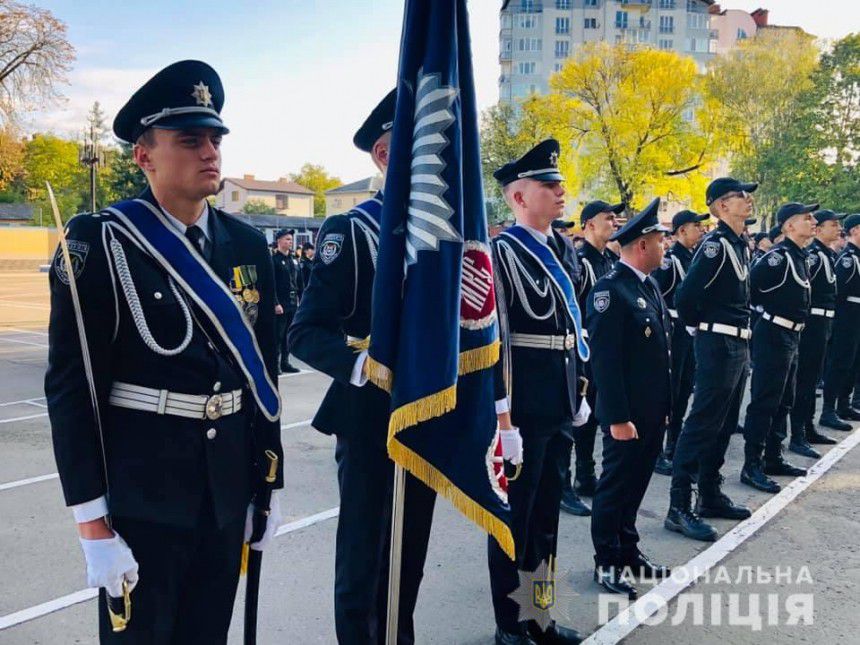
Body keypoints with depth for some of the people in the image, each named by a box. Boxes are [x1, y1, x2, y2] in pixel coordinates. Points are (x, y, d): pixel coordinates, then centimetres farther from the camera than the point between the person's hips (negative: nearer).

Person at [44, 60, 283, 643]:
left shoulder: (249, 245, 4)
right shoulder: (100, 244, -11)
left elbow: (263, 370, 9)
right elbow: (71, 387, -13)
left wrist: (270, 482, 9)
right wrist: (93, 523, -15)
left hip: (229, 487, 5)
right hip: (140, 492, -5)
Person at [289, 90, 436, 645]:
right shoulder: (350, 232, -10)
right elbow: (306, 333, -16)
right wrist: (365, 365, -32)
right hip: (370, 418, -6)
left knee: (410, 556, 18)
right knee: (363, 558, 6)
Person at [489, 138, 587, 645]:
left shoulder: (565, 250, 10)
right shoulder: (501, 253, -15)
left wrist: (578, 393, 16)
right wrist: (502, 419, -20)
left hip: (560, 407, 8)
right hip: (523, 409, -8)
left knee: (547, 513, 18)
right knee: (515, 516, 6)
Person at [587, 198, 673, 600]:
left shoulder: (650, 287, 12)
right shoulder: (610, 290, -17)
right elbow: (604, 360, -21)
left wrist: (665, 406, 16)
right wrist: (618, 418, -21)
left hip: (653, 412, 9)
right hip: (626, 415, -8)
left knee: (636, 484, 18)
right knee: (616, 486, 4)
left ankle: (628, 550, 32)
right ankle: (606, 562, 17)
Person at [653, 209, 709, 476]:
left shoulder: (695, 257, 13)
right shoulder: (669, 259, -13)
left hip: (692, 331, 9)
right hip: (674, 331, -8)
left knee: (685, 389, 14)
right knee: (667, 390, -4)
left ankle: (674, 446, 25)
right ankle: (657, 452, 3)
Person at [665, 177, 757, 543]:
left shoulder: (740, 245, 14)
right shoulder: (715, 245, -15)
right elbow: (685, 296, -21)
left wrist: (738, 328, 11)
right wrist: (701, 326, -5)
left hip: (738, 345, 9)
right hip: (718, 345, -9)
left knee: (723, 425, 15)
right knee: (702, 424, -8)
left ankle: (710, 496, 26)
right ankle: (679, 508, -4)